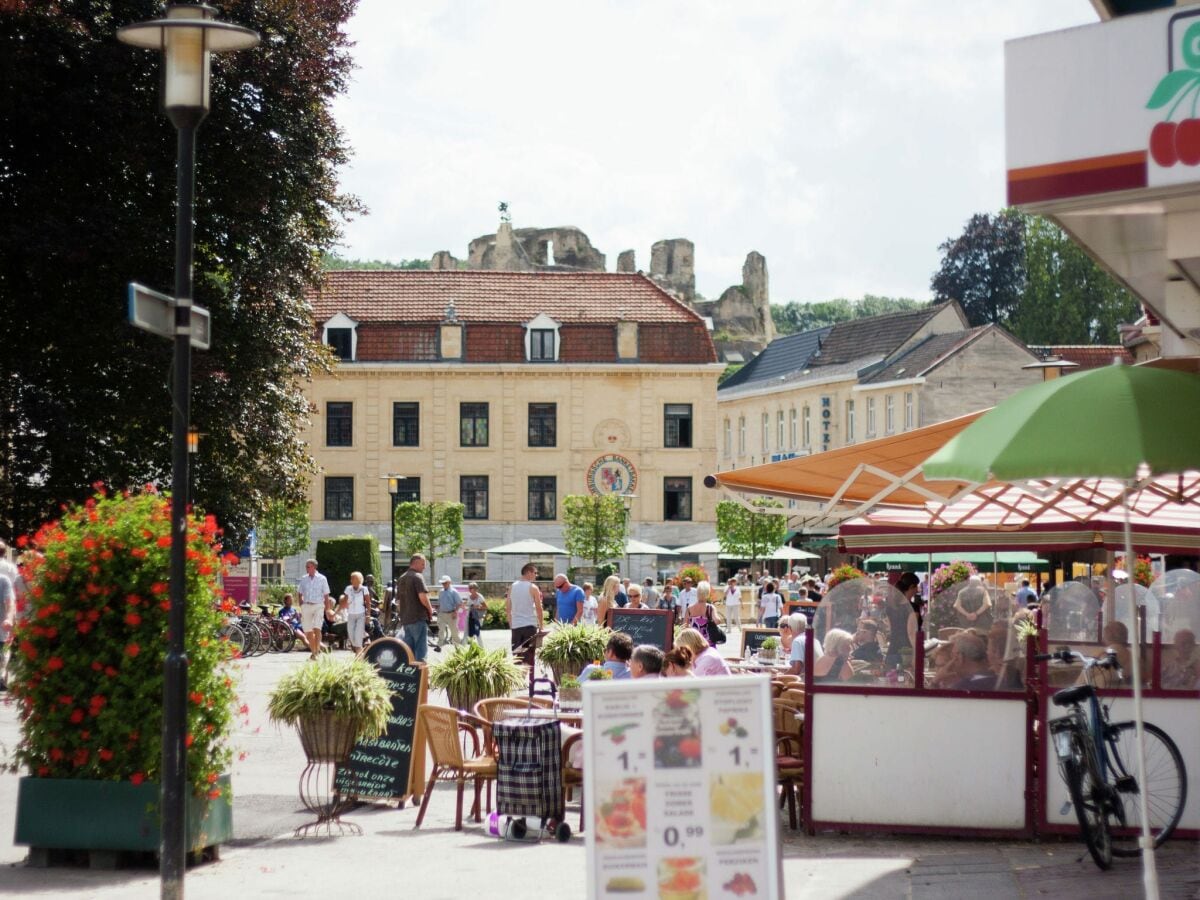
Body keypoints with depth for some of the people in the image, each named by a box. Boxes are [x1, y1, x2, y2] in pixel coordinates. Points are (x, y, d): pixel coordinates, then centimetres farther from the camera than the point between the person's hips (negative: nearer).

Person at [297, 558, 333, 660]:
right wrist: (301, 608, 9)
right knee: (308, 632, 4)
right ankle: (313, 651, 17)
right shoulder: (303, 579, 8)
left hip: (318, 606, -3)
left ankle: (317, 651, -17)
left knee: (317, 629, -19)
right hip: (306, 605, 3)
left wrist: (328, 609, -1)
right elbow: (300, 594, 15)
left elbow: (326, 596, 2)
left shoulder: (322, 579, 0)